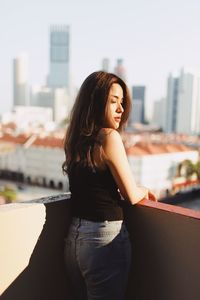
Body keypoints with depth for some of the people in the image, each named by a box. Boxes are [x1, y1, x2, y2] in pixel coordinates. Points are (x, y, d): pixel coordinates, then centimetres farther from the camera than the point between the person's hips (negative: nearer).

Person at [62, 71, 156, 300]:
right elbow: (132, 196, -12)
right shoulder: (108, 137, -17)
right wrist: (144, 191, 10)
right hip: (105, 238, -7)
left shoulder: (76, 140, 5)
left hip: (75, 237, 7)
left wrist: (139, 191, 15)